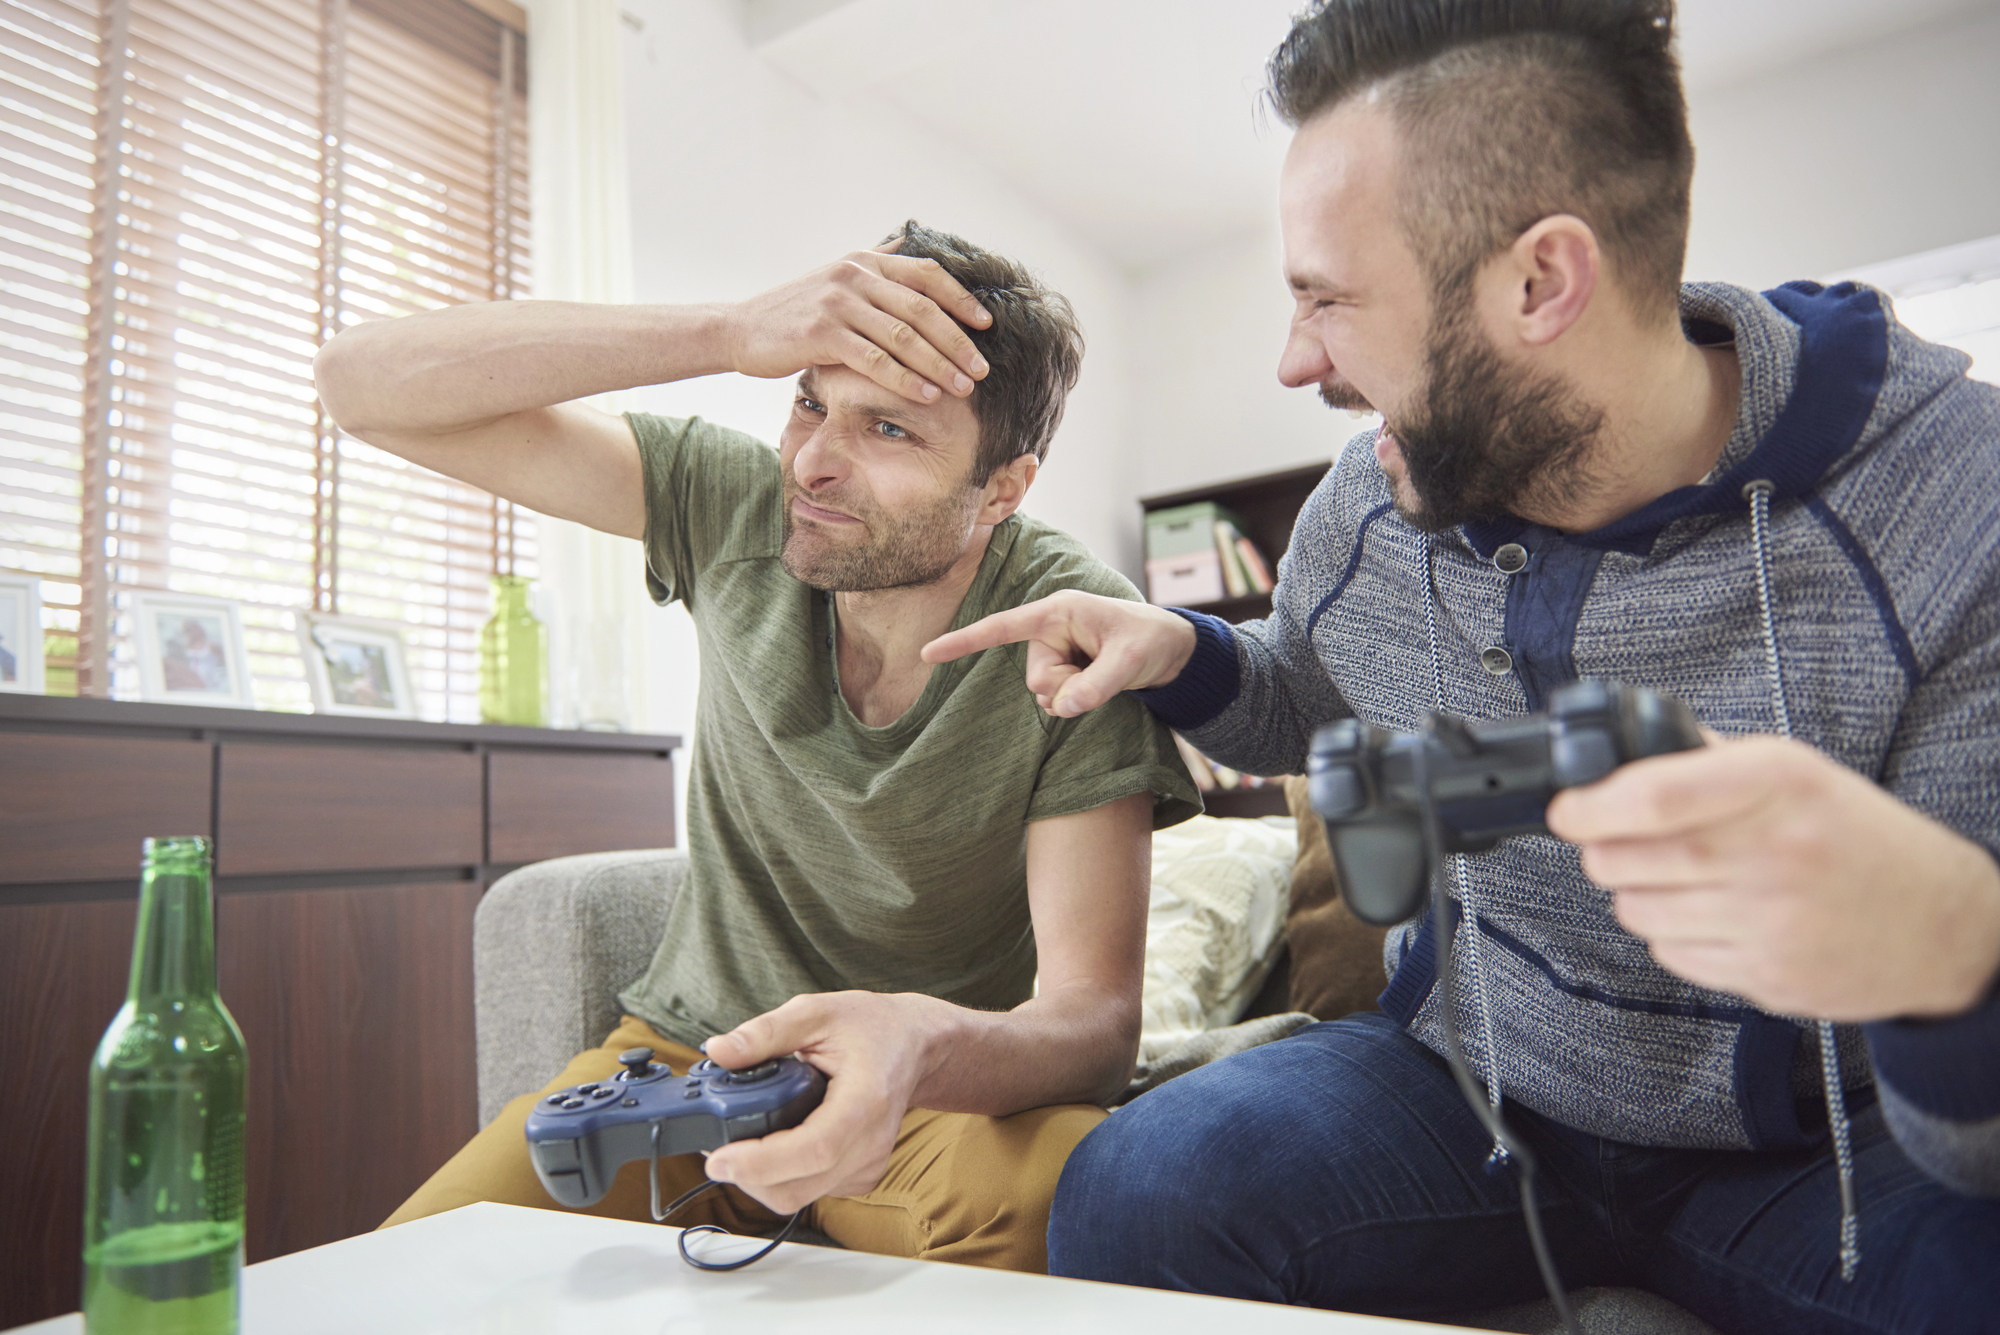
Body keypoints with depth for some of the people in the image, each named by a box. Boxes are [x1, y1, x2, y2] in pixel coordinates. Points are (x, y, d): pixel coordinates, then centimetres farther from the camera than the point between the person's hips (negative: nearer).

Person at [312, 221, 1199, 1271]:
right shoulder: (737, 508, -10)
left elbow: (1096, 1020, -22)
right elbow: (366, 380, -14)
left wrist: (920, 1046, -47)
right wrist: (732, 333, -27)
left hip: (957, 1078, -1)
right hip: (693, 1046, 2)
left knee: (1047, 1210, -34)